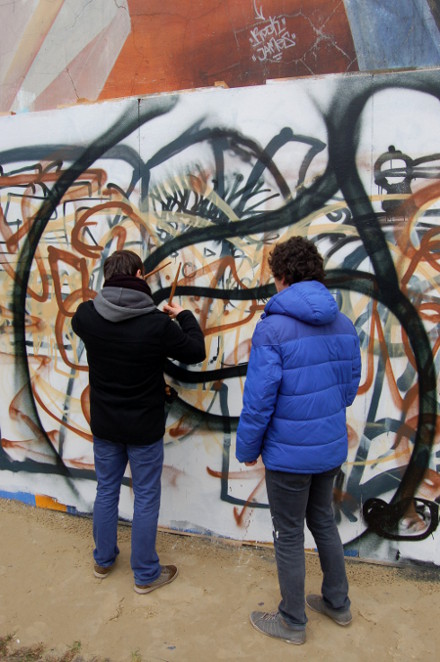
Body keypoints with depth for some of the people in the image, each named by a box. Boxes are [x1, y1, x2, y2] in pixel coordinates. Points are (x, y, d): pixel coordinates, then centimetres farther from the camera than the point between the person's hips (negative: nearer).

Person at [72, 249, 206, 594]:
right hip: (144, 428, -4)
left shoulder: (86, 315, -12)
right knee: (146, 498, 12)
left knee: (106, 491, 21)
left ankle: (103, 560, 40)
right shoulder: (157, 324, -23)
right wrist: (184, 316, 6)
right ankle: (146, 574, 26)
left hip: (104, 424, 4)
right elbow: (195, 352, -9)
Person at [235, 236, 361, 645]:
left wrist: (247, 448, -6)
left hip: (289, 453, -6)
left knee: (289, 536, 12)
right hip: (331, 447, 7)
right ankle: (337, 603, 43)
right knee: (323, 520, 26)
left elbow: (259, 399, -20)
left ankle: (292, 623, 32)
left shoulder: (273, 328, -21)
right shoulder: (343, 325, 0)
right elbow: (351, 385, 9)